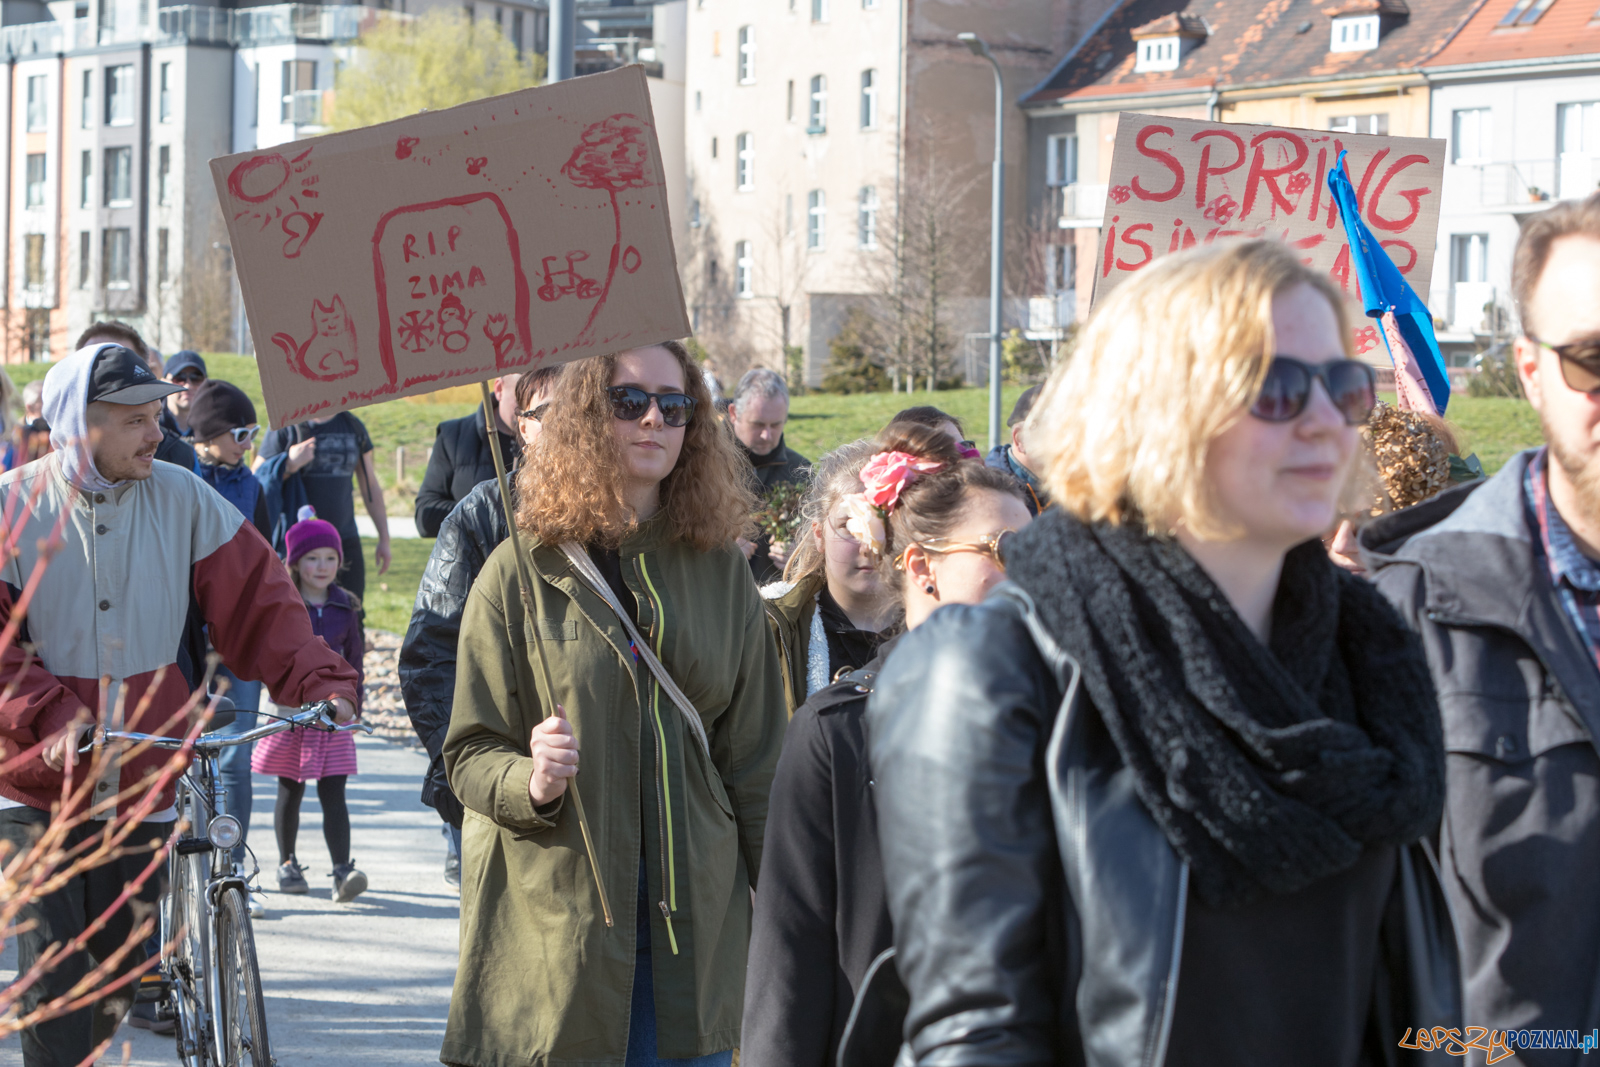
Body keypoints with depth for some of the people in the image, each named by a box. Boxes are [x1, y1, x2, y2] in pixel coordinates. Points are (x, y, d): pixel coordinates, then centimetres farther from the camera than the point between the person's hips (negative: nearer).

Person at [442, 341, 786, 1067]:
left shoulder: (720, 571, 8)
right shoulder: (523, 571, 0)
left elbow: (758, 760, 10)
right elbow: (471, 753, 1)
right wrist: (530, 783, -20)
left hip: (692, 923, 2)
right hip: (552, 923, -2)